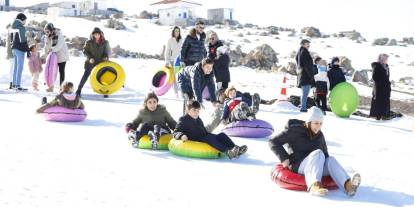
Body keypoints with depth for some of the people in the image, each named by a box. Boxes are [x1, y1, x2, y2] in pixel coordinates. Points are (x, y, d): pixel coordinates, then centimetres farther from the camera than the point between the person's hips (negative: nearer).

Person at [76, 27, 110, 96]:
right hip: (91, 62, -2)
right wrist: (90, 58, -16)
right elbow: (85, 51, -2)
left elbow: (107, 51, 8)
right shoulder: (89, 42, -5)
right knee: (86, 75, -7)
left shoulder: (105, 42, 0)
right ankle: (79, 90, 2)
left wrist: (106, 56, -12)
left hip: (101, 62, 2)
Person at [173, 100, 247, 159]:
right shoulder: (183, 120, 5)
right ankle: (228, 152, -54)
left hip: (204, 138, 8)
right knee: (210, 138, -34)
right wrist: (182, 135, -22)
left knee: (221, 135, -13)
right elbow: (175, 133, -2)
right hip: (196, 141, -8)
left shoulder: (199, 120, 28)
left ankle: (235, 148, -36)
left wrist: (209, 134, 18)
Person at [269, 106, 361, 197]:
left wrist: (330, 165, 6)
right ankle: (314, 185, -55)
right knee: (318, 153, -31)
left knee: (331, 159, -26)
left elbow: (325, 153, 25)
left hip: (318, 167, 5)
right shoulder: (295, 130, -4)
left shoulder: (319, 135, 12)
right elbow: (273, 142, -4)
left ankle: (347, 185, -55)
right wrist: (284, 158, -12)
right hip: (298, 166, -5)